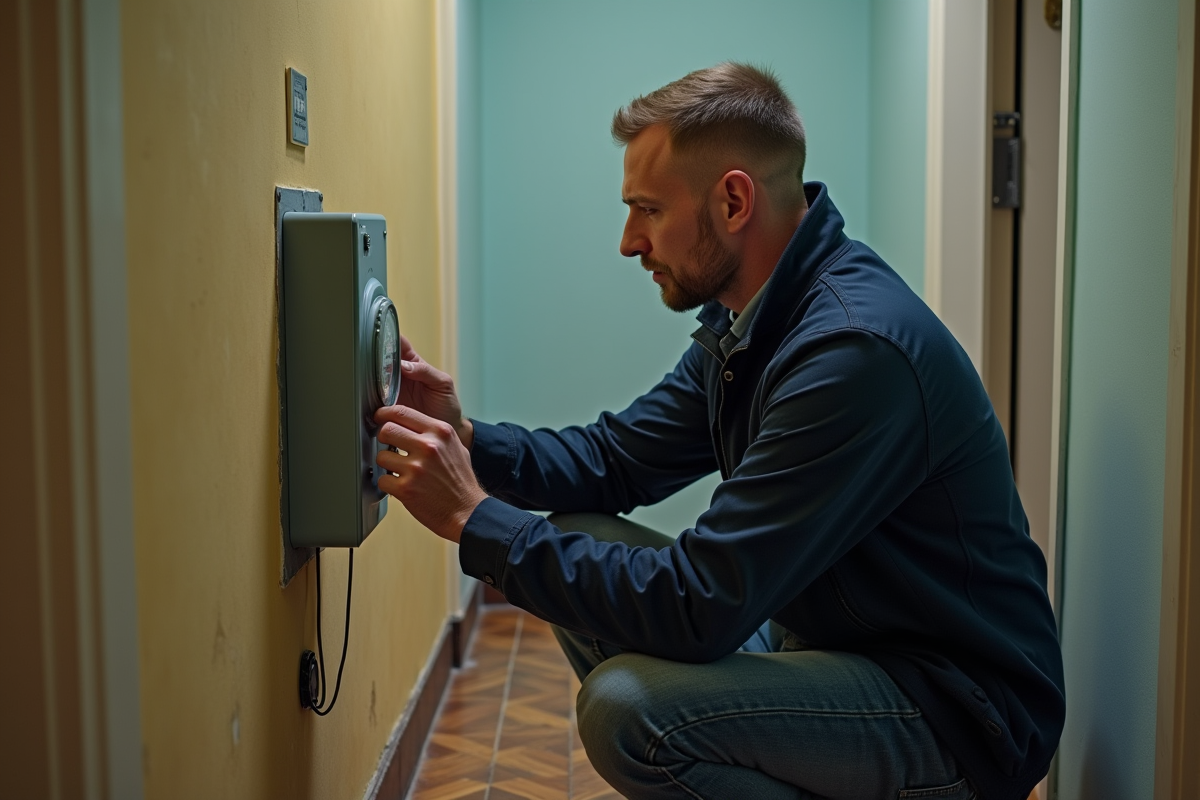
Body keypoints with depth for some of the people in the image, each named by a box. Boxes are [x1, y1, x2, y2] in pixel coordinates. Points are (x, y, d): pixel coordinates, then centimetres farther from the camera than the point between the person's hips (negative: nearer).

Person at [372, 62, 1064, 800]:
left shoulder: (856, 348, -28)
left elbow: (699, 609, -29)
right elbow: (615, 459, 12)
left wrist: (477, 519, -22)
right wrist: (466, 437, -6)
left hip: (961, 711, -9)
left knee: (629, 706, -27)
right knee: (580, 552, 4)